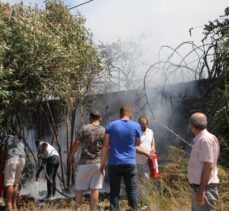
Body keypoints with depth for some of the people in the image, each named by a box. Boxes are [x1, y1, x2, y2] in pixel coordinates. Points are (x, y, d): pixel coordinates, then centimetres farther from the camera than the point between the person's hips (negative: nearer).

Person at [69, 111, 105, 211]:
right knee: (95, 189, 3)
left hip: (84, 162, -1)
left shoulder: (84, 129, -2)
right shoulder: (104, 131, 2)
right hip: (99, 163, 1)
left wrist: (71, 156, 13)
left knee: (79, 188, 10)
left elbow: (76, 144, -1)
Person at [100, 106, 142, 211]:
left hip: (114, 164, 0)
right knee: (131, 189, 8)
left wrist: (102, 163, 2)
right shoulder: (136, 126, 0)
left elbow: (105, 146, -1)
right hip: (130, 163, 0)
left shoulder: (111, 125, 1)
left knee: (114, 191, 5)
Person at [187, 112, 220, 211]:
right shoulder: (200, 139, 10)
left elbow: (208, 166, -22)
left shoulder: (206, 139, -18)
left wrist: (201, 191, -23)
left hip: (204, 188, -10)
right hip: (198, 187, 10)